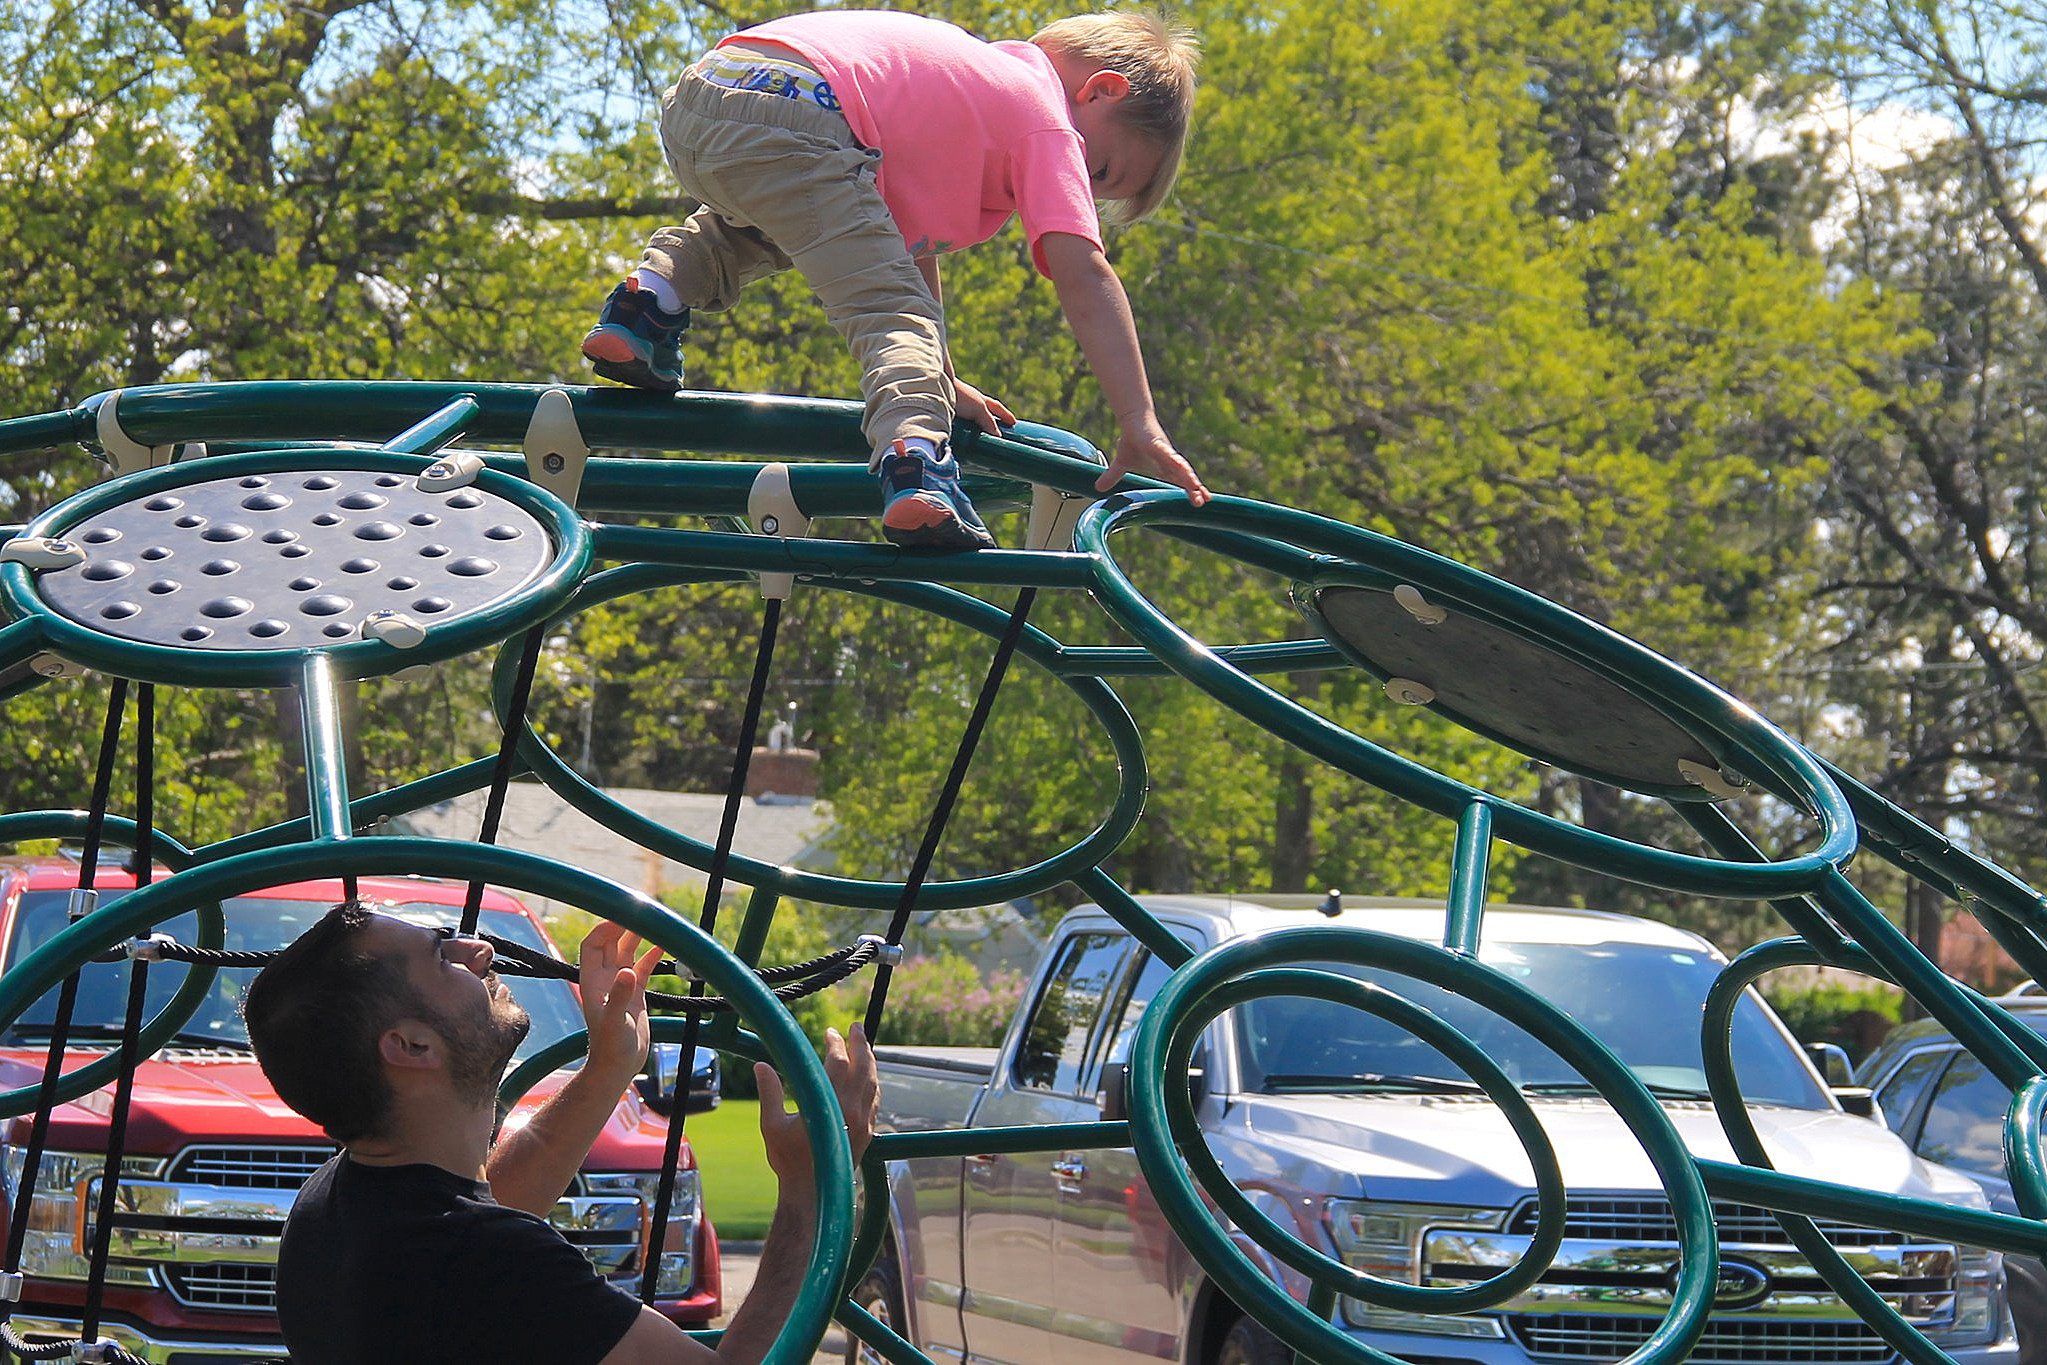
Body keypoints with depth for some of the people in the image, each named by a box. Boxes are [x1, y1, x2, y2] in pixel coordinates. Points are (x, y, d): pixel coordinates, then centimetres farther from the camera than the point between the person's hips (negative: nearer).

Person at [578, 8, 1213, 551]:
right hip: (791, 117, -9)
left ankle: (650, 296, 20)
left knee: (756, 228, 40)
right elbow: (1084, 275, -1)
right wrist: (1140, 427, -5)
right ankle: (915, 462, -33)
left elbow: (911, 239, 36)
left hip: (692, 97, 9)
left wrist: (943, 381, 36)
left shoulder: (983, 78, 33)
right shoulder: (1046, 122, 9)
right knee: (895, 311, -9)